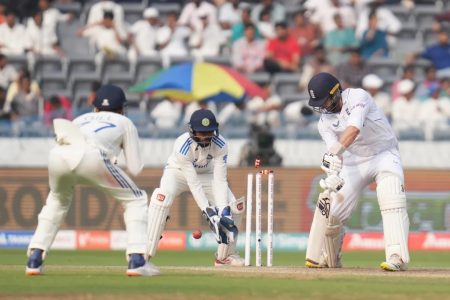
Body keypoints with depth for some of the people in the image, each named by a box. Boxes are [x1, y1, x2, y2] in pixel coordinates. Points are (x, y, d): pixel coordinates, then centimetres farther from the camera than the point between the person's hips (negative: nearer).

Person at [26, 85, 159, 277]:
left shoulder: (80, 119, 40)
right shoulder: (124, 122, 31)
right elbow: (135, 169, 22)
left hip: (58, 155, 4)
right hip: (92, 157, -4)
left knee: (57, 201, 35)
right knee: (135, 199, 16)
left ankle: (34, 260, 23)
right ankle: (137, 260, 0)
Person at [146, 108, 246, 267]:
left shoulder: (220, 145, -27)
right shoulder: (183, 145, -37)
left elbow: (220, 180, -26)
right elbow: (193, 183, -35)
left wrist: (224, 211, -36)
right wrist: (209, 212, -39)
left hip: (207, 174, 4)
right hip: (178, 172, -4)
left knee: (235, 206, -12)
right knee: (161, 198, -35)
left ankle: (225, 255, 9)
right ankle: (145, 253, -33)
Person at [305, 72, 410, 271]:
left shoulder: (357, 97, -18)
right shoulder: (325, 121, -3)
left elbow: (353, 129, -35)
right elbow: (333, 150, -17)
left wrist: (334, 152, -48)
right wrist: (333, 175, -37)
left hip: (384, 155, -5)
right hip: (355, 161, 5)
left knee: (392, 202, -28)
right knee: (330, 207, -4)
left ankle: (397, 257, -36)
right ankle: (328, 259, 16)